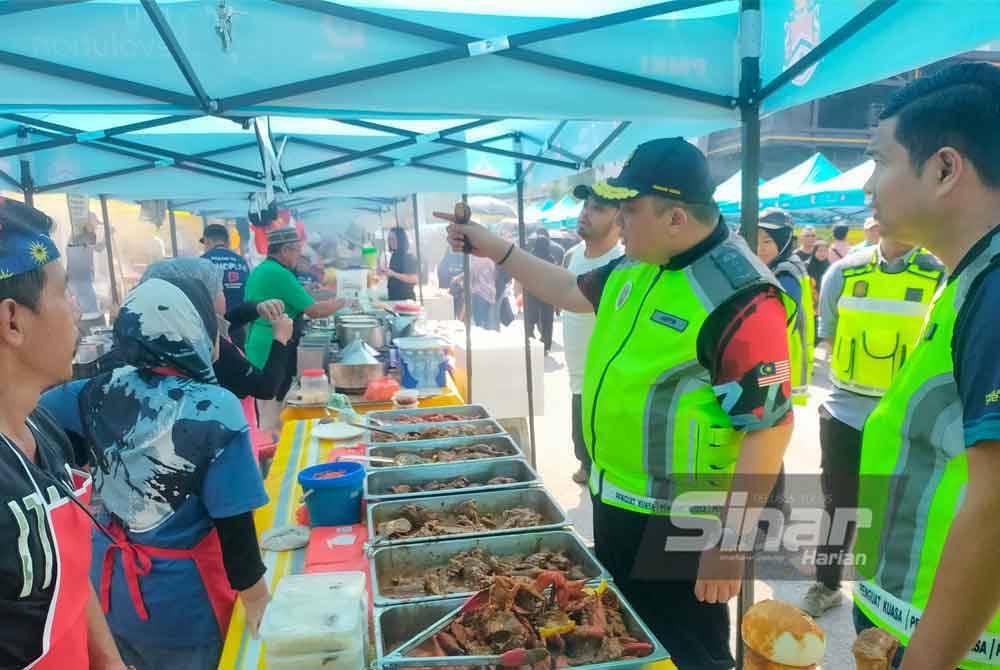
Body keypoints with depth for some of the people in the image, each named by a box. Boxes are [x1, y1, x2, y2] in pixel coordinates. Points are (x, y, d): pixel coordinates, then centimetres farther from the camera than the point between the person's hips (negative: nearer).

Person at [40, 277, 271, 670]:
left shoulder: (105, 392, -11)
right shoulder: (215, 411, -26)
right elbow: (233, 522, -21)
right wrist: (253, 593, -9)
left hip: (111, 585, 5)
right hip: (181, 599, -5)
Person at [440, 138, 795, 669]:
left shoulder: (739, 299, -24)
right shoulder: (636, 268, 2)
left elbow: (770, 428, -24)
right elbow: (572, 292, 19)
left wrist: (729, 544, -23)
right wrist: (494, 249, 15)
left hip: (677, 524, -8)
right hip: (615, 499, 8)